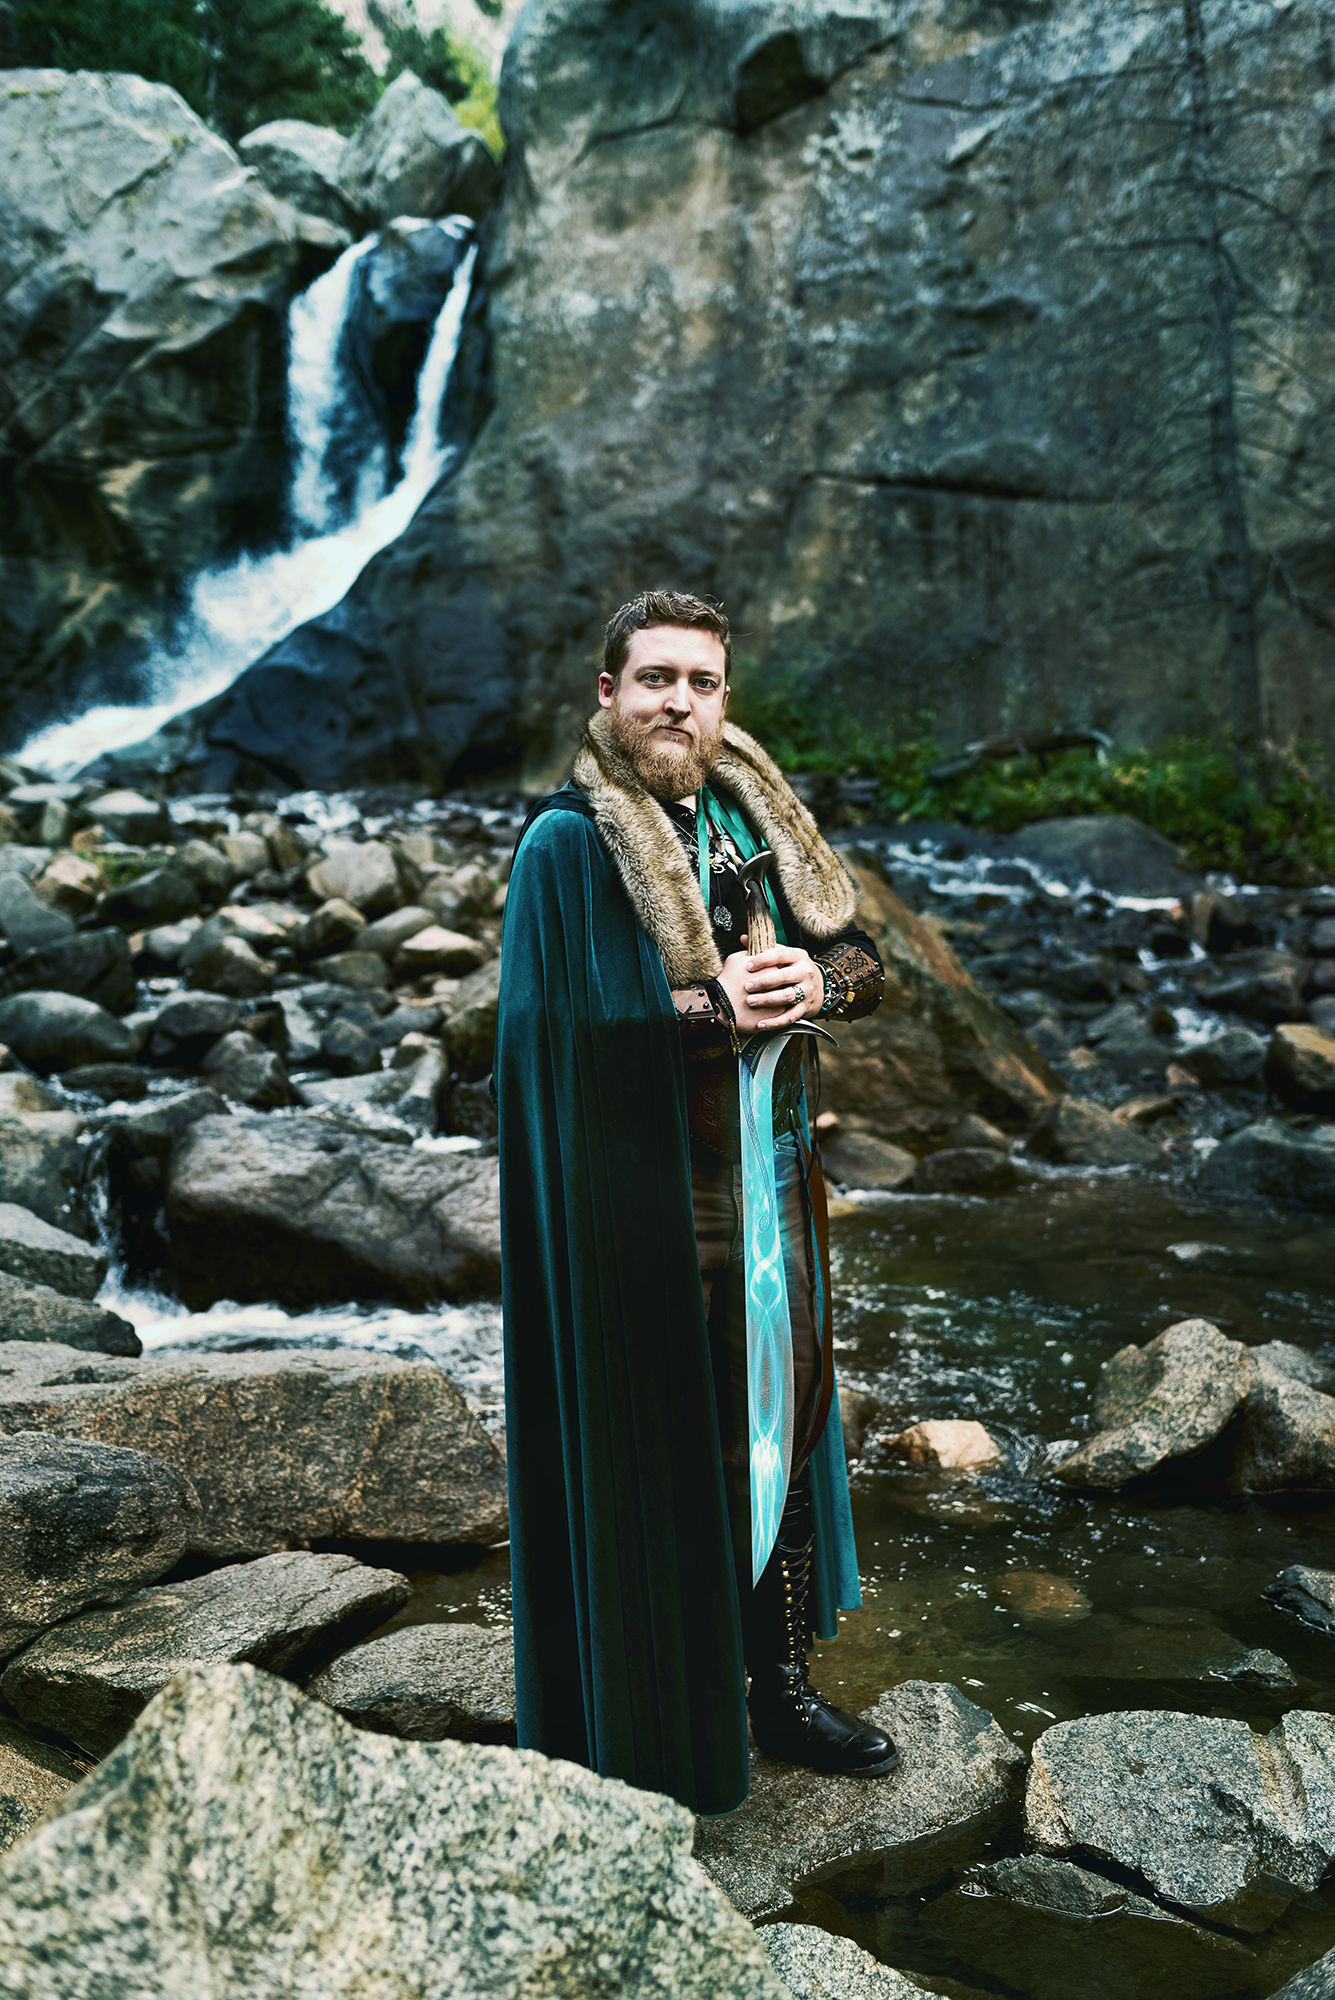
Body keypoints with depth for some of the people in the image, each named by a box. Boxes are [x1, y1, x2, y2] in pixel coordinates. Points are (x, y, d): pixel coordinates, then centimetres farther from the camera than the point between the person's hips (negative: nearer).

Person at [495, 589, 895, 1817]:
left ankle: (778, 1687, 34)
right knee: (656, 1460, 2)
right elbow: (553, 1022, -18)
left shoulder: (753, 816, 9)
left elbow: (863, 951, 11)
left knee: (783, 1425, 15)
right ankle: (651, 1744, 20)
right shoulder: (566, 845, -10)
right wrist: (710, 1005, -22)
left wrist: (814, 979, -11)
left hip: (769, 1184, 7)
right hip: (643, 1197, -6)